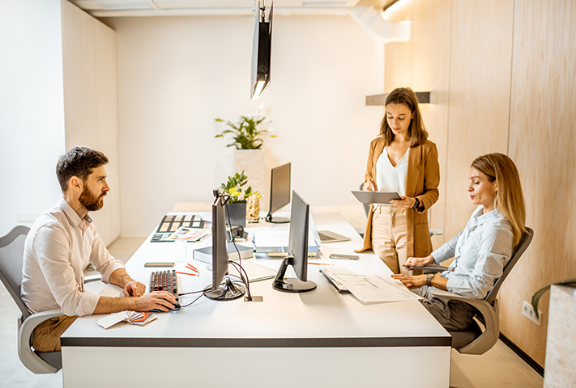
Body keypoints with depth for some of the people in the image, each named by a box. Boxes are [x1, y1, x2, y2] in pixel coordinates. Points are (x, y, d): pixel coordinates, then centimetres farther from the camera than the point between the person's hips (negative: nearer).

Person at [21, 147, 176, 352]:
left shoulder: (84, 222, 3)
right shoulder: (50, 230, -27)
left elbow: (107, 263, 13)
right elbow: (71, 301, -32)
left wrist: (127, 281, -10)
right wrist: (134, 303, -34)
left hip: (75, 311, 8)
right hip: (51, 328, -8)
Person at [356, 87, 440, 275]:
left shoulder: (426, 148, -1)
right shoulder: (376, 145, 11)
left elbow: (432, 191, 1)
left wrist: (415, 202, -18)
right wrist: (368, 187, -4)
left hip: (410, 225, -3)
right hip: (380, 223, 3)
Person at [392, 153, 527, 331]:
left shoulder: (497, 229, -24)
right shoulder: (480, 212, 4)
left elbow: (479, 288, -25)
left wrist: (429, 279, -22)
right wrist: (426, 260, 20)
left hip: (456, 308, -9)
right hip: (440, 289, 9)